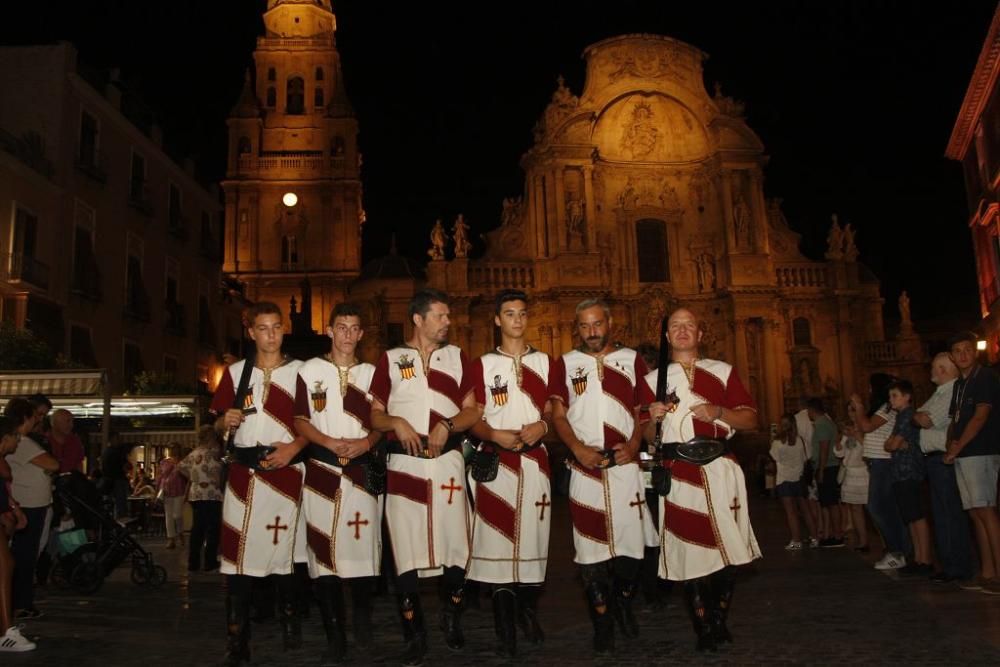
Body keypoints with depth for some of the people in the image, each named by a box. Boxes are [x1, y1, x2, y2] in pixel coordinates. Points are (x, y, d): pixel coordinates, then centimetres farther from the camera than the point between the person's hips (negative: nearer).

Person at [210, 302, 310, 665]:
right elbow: (218, 423, 15)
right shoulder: (235, 372, 12)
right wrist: (226, 421, -7)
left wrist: (294, 446, -12)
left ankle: (290, 622, 22)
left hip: (285, 471, -1)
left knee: (286, 550, 4)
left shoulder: (300, 372, 5)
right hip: (243, 473, 1)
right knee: (239, 552, -3)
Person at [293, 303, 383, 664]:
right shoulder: (309, 370, 7)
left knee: (364, 549, -1)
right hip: (321, 471, -1)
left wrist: (366, 442, -10)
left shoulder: (372, 373, 12)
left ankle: (362, 619, 24)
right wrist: (334, 443, -13)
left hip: (363, 472, 1)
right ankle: (335, 637, 9)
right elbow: (300, 421, 1)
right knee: (323, 552, -1)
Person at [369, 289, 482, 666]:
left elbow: (473, 411, 8)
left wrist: (448, 425, -11)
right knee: (405, 550, 1)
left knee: (455, 544, 3)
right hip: (404, 465, -1)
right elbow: (374, 414, 8)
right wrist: (396, 423, -13)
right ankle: (414, 636, 15)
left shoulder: (457, 358, 11)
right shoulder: (390, 359, 8)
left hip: (447, 461, 1)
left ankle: (452, 621, 28)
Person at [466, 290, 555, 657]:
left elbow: (554, 411, 11)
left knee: (533, 535, 4)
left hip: (535, 460, 2)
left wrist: (542, 425, -10)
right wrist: (495, 435, -15)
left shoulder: (545, 362, 11)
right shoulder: (482, 364, 5)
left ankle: (529, 614, 24)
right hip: (496, 461, -2)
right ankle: (505, 630, 5)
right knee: (497, 541, -4)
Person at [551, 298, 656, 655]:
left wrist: (633, 445, -7)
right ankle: (602, 624, 15)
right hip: (585, 467, 0)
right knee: (591, 545, 2)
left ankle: (623, 601, 29)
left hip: (625, 465, 1)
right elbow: (558, 414, 5)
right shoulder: (565, 363, 8)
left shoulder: (632, 360, 10)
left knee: (631, 541, 0)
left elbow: (643, 409, 10)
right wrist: (578, 448, -11)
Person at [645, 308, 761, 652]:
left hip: (720, 472, 1)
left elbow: (751, 418, 6)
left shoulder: (723, 372, 12)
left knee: (726, 548, 2)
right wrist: (654, 419, -11)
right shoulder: (653, 380, 11)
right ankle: (704, 630, 11)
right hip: (678, 477, 0)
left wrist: (718, 412, -12)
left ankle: (720, 621, 22)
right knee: (690, 553, -1)